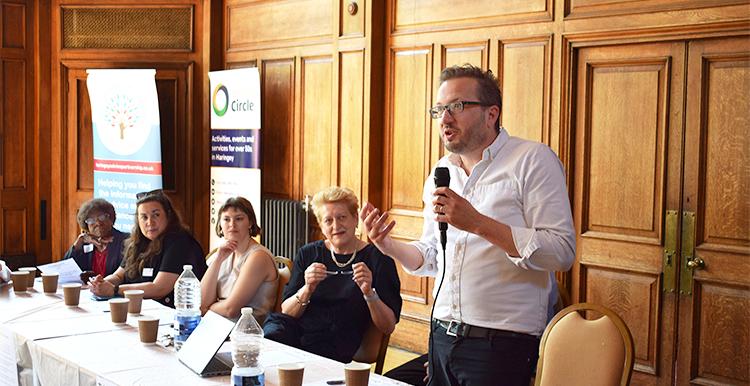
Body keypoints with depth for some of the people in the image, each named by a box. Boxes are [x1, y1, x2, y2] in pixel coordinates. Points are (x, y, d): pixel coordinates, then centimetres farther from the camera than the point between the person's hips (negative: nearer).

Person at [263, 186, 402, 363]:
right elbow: (286, 313, 7)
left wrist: (369, 293, -16)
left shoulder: (377, 258, 5)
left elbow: (388, 327, 1)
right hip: (293, 331, 2)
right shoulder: (308, 254, 15)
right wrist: (307, 289, -12)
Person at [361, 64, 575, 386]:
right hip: (443, 335, 6)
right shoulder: (439, 174, 11)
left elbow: (562, 252, -19)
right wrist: (390, 247, -2)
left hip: (502, 344, -6)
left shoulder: (533, 160, -9)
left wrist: (477, 223, -25)